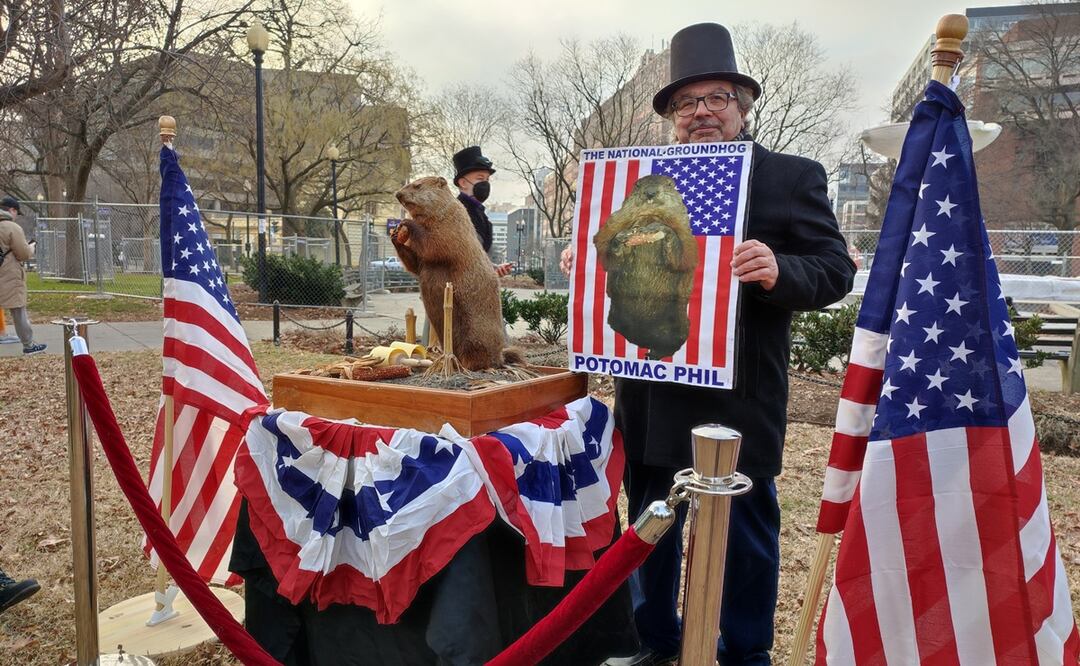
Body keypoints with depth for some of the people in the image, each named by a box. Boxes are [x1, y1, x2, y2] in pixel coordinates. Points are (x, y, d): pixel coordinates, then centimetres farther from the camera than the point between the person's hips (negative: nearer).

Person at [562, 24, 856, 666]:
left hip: (738, 397, -4)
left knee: (747, 530, 10)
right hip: (653, 393, 5)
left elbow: (836, 270, -7)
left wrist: (779, 271, -27)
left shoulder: (794, 176, -2)